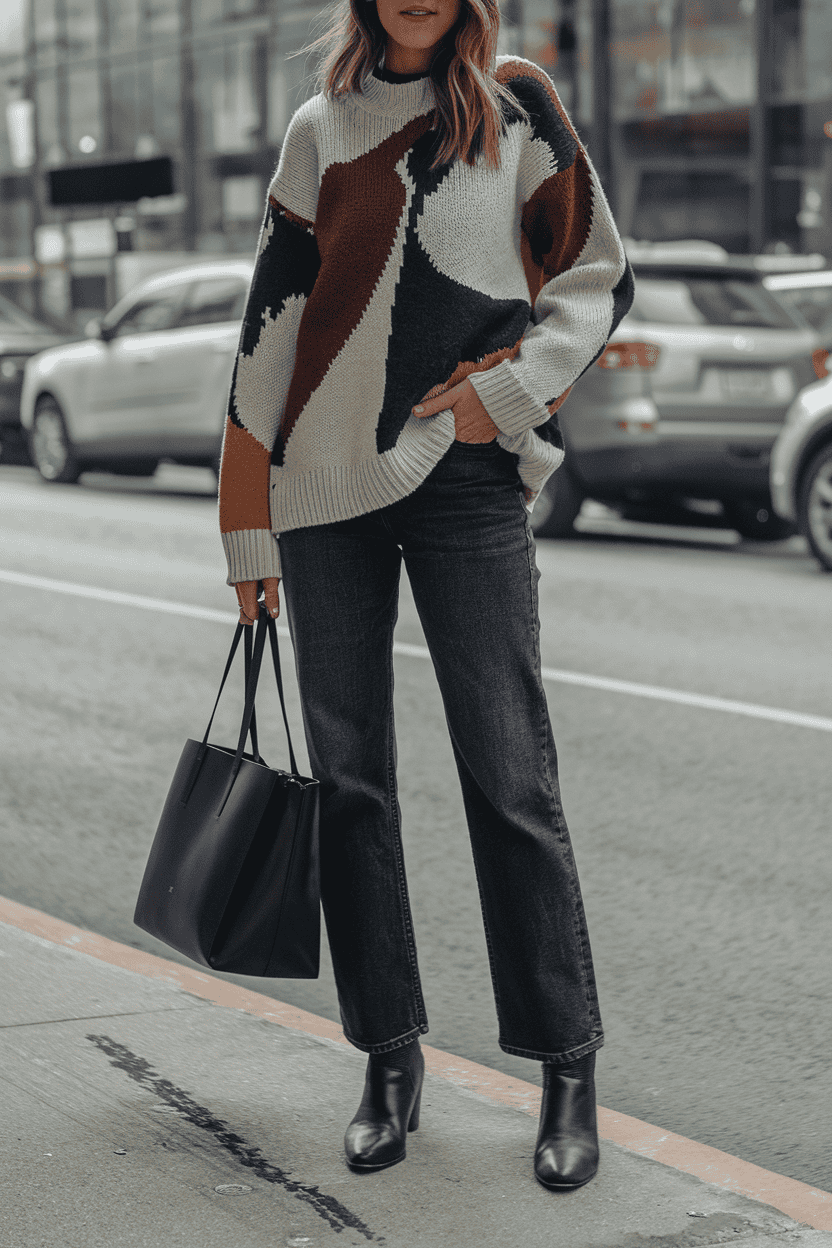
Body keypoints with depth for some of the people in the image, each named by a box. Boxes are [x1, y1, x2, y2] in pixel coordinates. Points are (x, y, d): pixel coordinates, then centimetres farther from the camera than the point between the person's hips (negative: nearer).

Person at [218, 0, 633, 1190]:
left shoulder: (517, 108, 6)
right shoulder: (321, 129, 12)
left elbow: (600, 275, 8)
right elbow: (275, 316, 10)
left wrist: (506, 391, -7)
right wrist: (251, 530, 7)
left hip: (464, 478, -3)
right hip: (326, 480, 3)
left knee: (510, 777, -5)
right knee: (348, 779, 4)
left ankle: (569, 1069, 3)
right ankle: (391, 1059, 15)